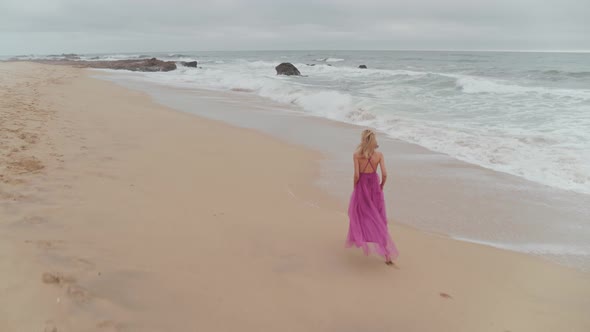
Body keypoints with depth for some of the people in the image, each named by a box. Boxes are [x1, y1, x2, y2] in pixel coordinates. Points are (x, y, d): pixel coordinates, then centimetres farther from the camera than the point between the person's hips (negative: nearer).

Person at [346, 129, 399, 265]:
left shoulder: (356, 155, -11)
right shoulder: (379, 155, -5)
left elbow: (356, 174, -13)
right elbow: (384, 174, -9)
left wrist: (355, 187, 3)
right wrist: (381, 186, 8)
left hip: (362, 186, -2)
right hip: (374, 186, 2)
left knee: (358, 212, 23)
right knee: (378, 219, 7)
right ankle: (387, 254, 4)